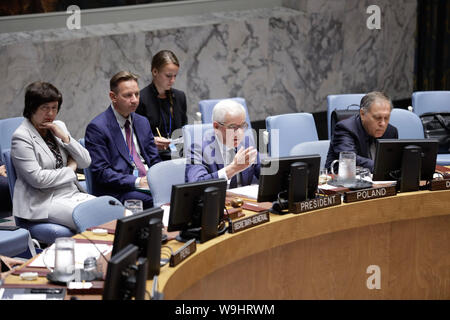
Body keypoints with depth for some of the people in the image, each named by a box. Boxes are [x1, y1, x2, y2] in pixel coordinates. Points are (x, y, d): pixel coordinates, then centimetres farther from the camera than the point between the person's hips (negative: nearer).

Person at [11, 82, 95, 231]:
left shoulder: (59, 126, 14)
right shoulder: (21, 137, -8)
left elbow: (86, 162, 12)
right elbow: (38, 178, -17)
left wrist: (65, 138, -2)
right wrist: (70, 170, -4)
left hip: (74, 193, 7)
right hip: (46, 201, -7)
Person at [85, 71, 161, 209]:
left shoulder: (143, 122, 19)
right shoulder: (97, 127, -4)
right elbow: (101, 173, -10)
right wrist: (138, 182, -18)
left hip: (149, 184, 7)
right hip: (119, 191, -7)